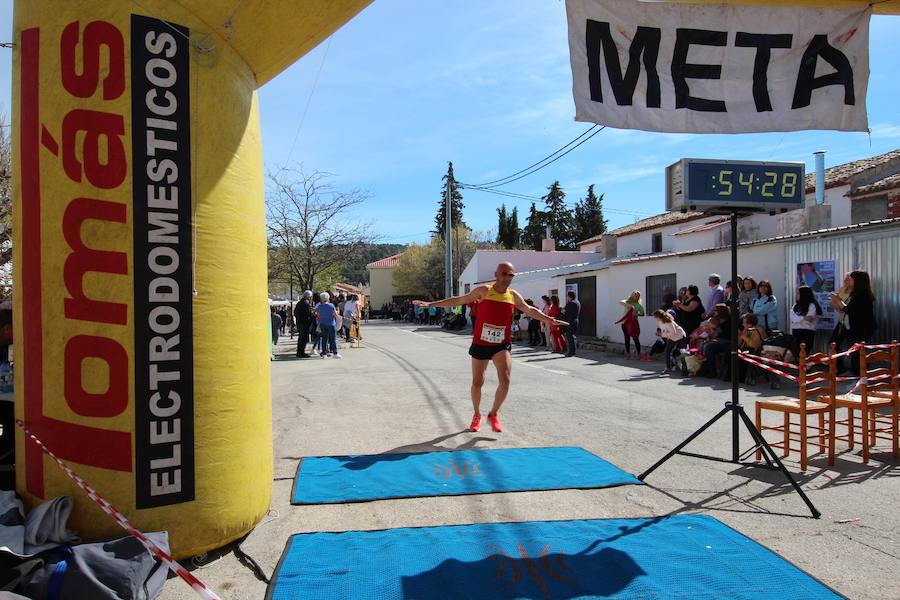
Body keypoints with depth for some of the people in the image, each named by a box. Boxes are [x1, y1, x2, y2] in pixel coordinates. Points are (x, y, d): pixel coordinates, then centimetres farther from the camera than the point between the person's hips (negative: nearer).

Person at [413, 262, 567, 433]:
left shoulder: (514, 296, 1)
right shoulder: (483, 291, -6)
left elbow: (530, 310, 17)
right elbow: (458, 300, 0)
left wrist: (550, 320, 12)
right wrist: (431, 304, -2)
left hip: (502, 346, 1)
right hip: (480, 344, -1)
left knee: (505, 381, -16)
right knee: (477, 382, 7)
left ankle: (494, 414, 8)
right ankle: (477, 415, 33)